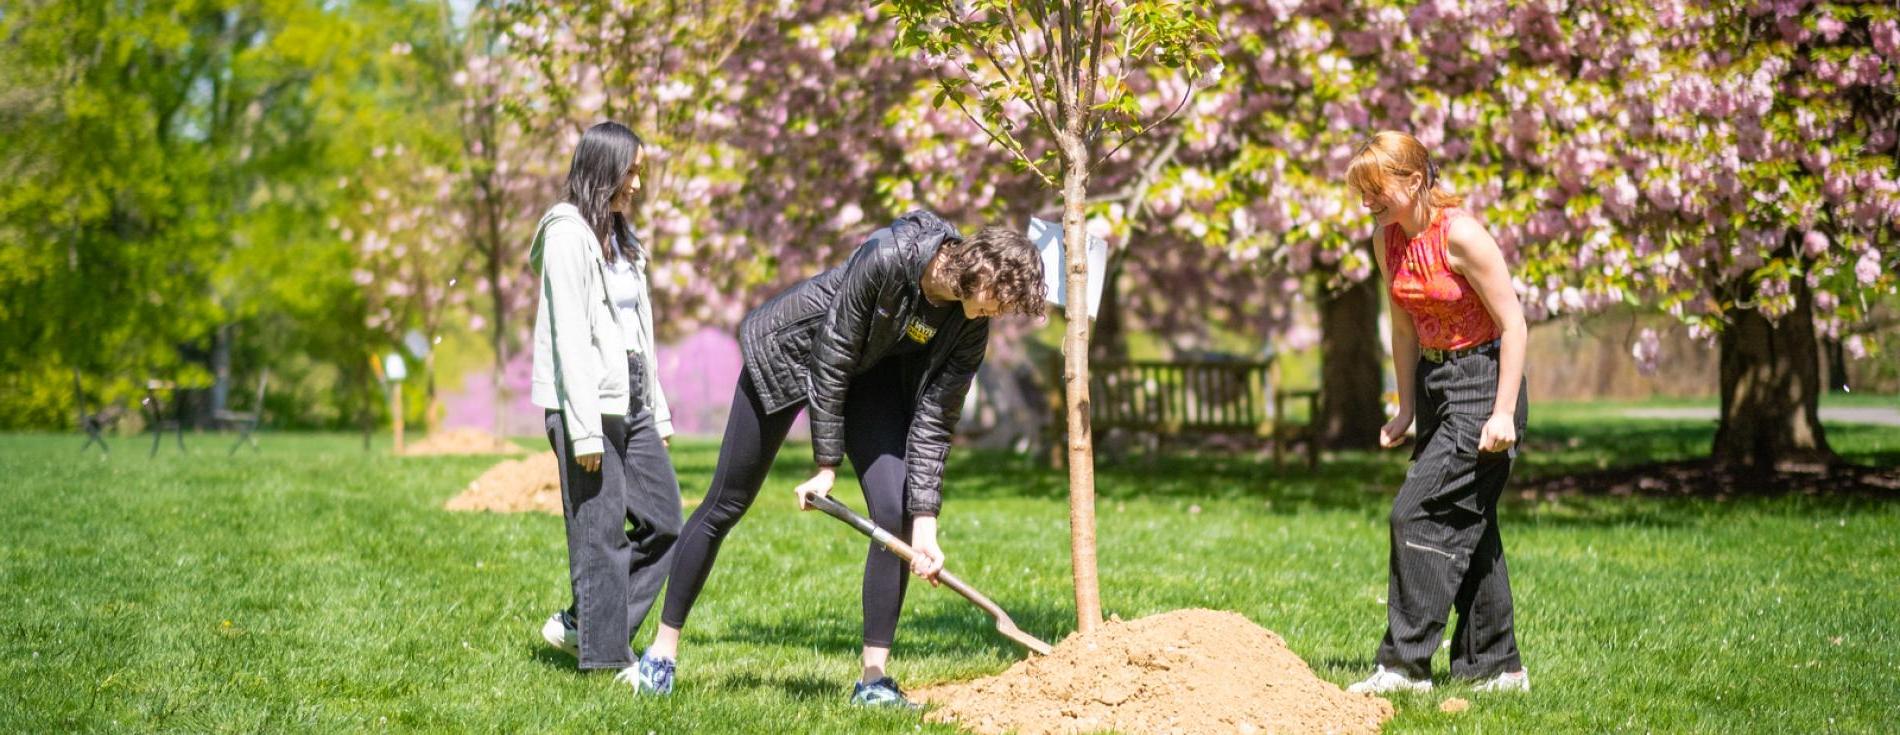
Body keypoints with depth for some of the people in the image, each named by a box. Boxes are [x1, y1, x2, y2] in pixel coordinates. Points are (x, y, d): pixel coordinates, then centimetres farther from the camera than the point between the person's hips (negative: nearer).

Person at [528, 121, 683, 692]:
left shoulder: (620, 237, 18)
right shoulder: (569, 235, -9)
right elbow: (570, 336, -15)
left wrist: (657, 413, 16)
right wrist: (584, 429, -19)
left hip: (630, 398, 9)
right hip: (588, 400, -9)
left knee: (663, 521, 7)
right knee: (601, 531, -4)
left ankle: (579, 624, 16)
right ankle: (607, 655, 4)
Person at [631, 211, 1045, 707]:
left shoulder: (970, 326, -19)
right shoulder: (887, 258, -36)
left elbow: (934, 420, -15)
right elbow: (832, 358, -27)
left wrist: (925, 521, -21)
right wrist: (826, 465, -21)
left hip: (872, 376, 4)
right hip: (793, 351, -4)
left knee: (896, 512, -12)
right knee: (726, 506, 3)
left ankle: (874, 679, -3)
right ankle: (664, 645, 18)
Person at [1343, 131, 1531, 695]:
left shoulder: (1460, 234, -20)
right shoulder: (1387, 240, 3)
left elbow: (1513, 324, -18)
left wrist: (1504, 414, -21)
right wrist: (1406, 409, 11)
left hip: (1483, 381, -8)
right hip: (1434, 384, 8)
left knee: (1419, 513, -14)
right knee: (1465, 525, 11)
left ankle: (1405, 663, -11)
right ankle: (1497, 666, 20)